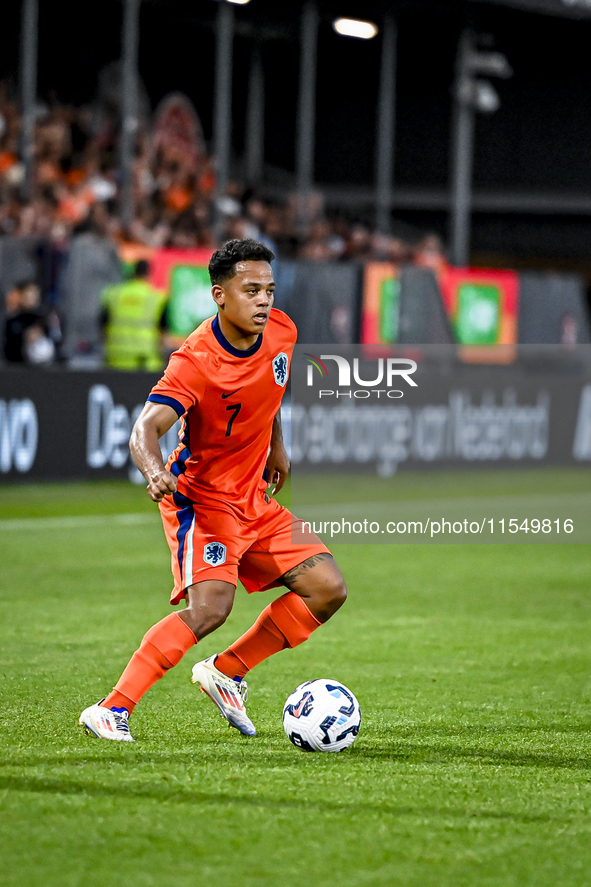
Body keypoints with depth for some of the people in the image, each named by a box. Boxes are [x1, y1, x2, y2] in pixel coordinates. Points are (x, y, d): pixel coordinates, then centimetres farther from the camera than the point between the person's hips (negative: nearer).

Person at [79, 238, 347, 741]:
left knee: (328, 589, 0)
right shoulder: (195, 361, -25)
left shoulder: (281, 332, -3)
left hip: (254, 500, 8)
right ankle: (113, 711, -23)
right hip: (201, 497, -8)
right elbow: (146, 429, -37)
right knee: (211, 606, -28)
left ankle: (227, 673, 11)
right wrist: (155, 471, -57)